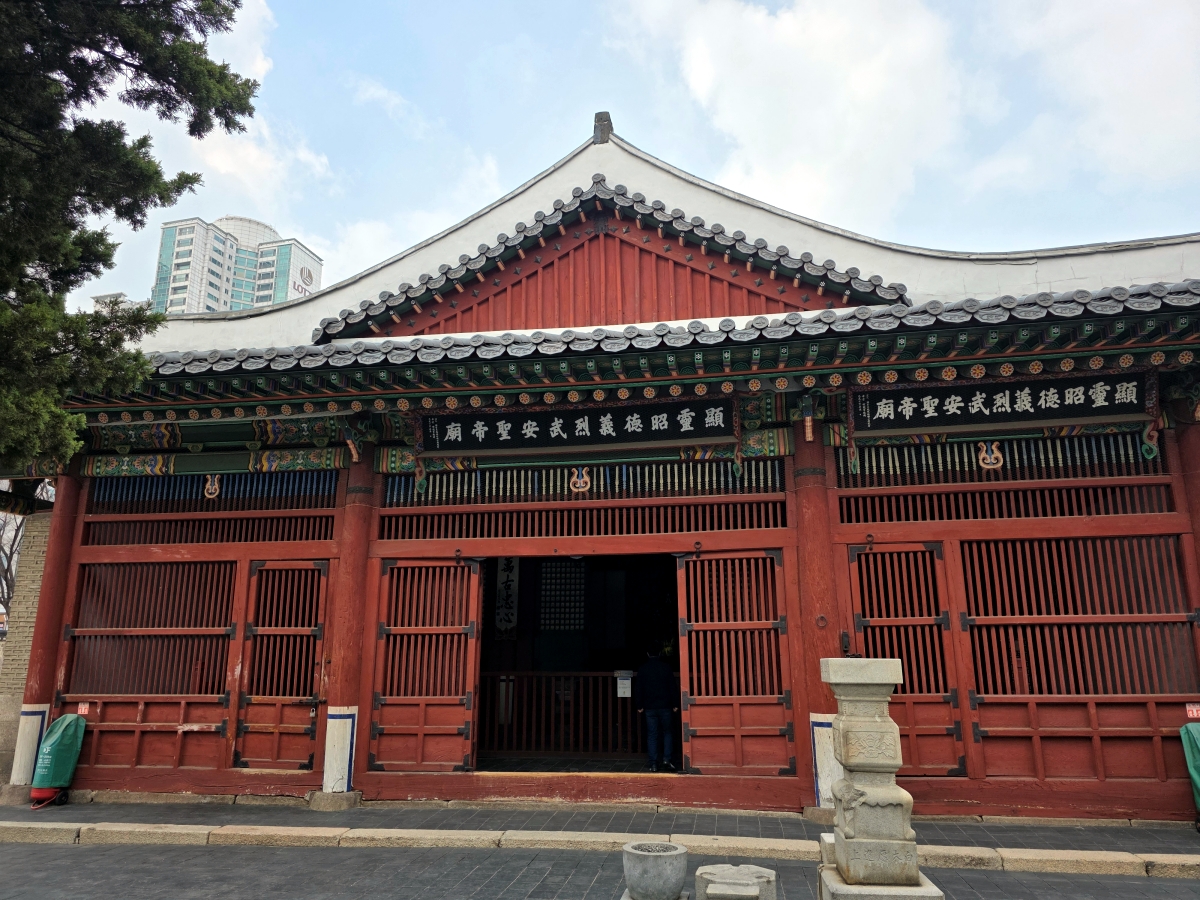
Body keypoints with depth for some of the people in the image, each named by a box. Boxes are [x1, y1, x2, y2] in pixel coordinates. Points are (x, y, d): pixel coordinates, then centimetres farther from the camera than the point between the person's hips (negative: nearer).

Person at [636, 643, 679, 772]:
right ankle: (666, 759, 0)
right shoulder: (665, 667, 0)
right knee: (668, 732, 12)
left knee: (652, 735, 3)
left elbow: (640, 689, 3)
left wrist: (640, 706, 8)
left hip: (650, 707, 1)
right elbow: (672, 687, -1)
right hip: (665, 706, -1)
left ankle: (653, 764, 0)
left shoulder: (642, 669, 2)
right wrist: (675, 704, 4)